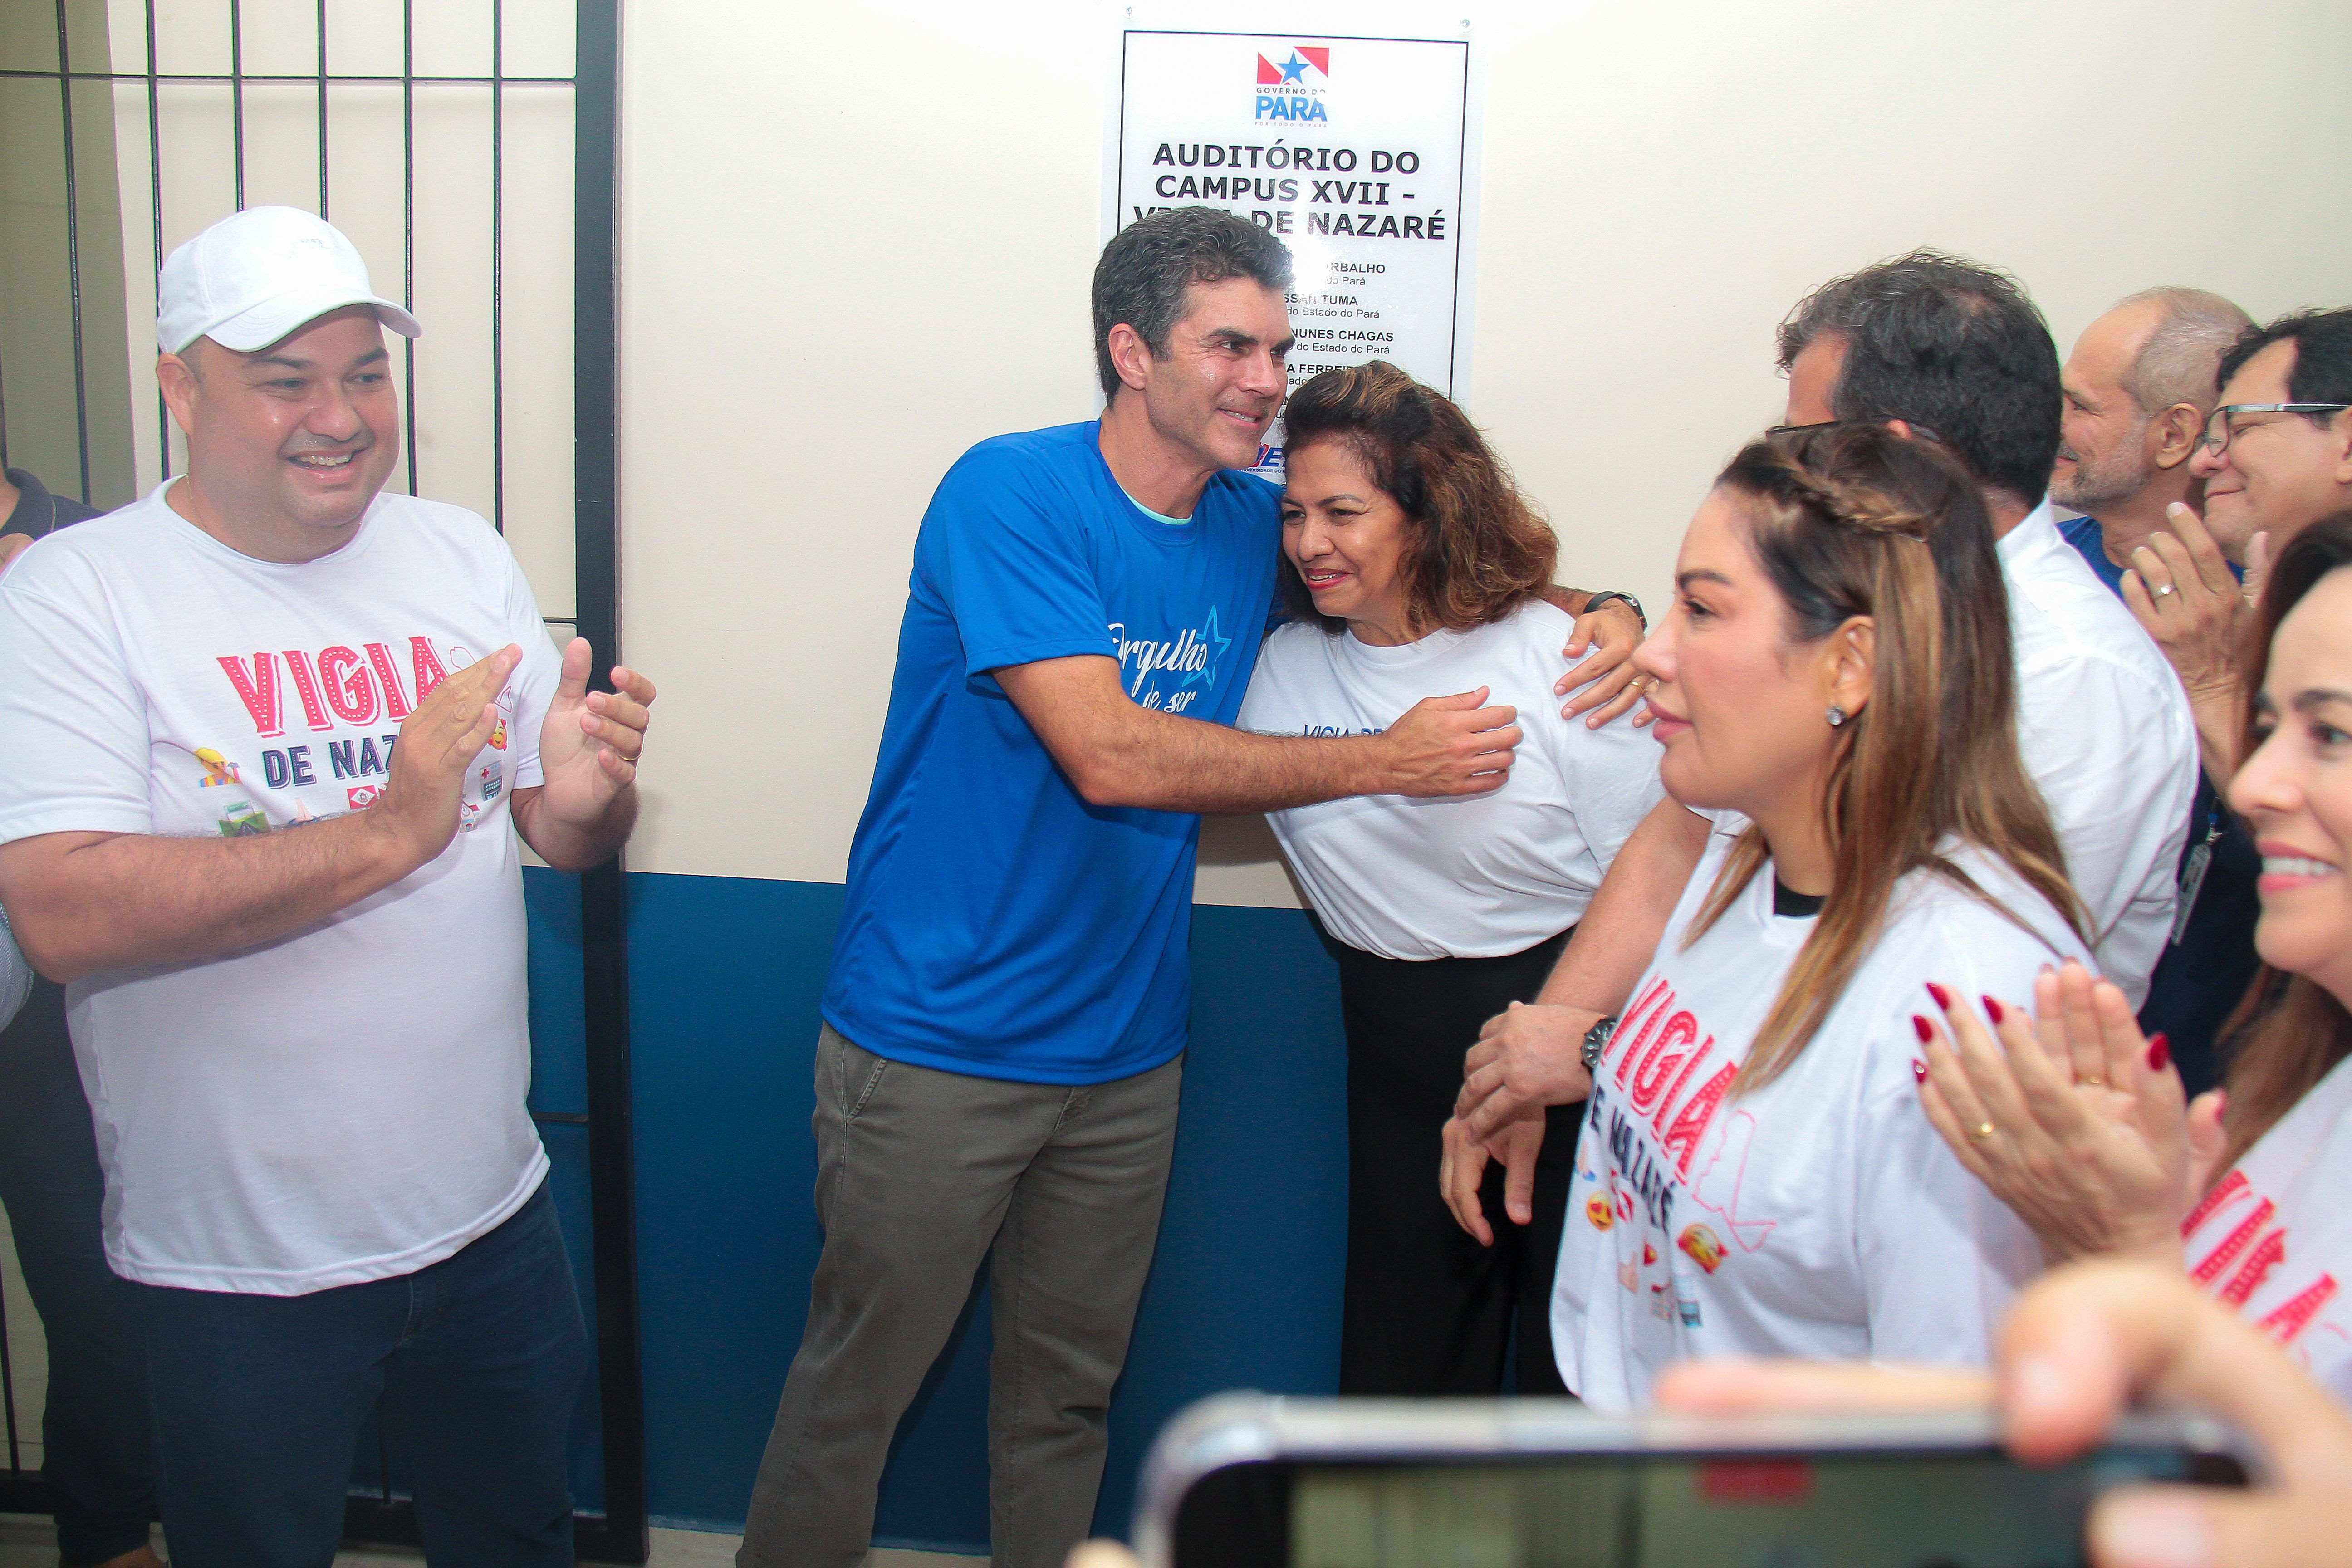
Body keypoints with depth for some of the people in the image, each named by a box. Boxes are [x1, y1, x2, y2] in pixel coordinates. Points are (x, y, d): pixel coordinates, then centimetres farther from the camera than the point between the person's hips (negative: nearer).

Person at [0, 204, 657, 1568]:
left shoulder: (464, 557, 3)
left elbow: (562, 836, 6)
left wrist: (585, 800, -17)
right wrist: (386, 833, -29)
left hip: (494, 1215, 4)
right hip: (236, 1265, -4)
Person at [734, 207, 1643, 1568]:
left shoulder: (1254, 522, 4)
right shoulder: (1012, 492, -14)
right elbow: (1111, 755, -23)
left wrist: (1603, 615, -6)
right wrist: (1390, 760, -19)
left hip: (1125, 1046, 5)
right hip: (938, 1037, -5)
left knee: (1069, 1391, 18)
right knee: (853, 1391, 8)